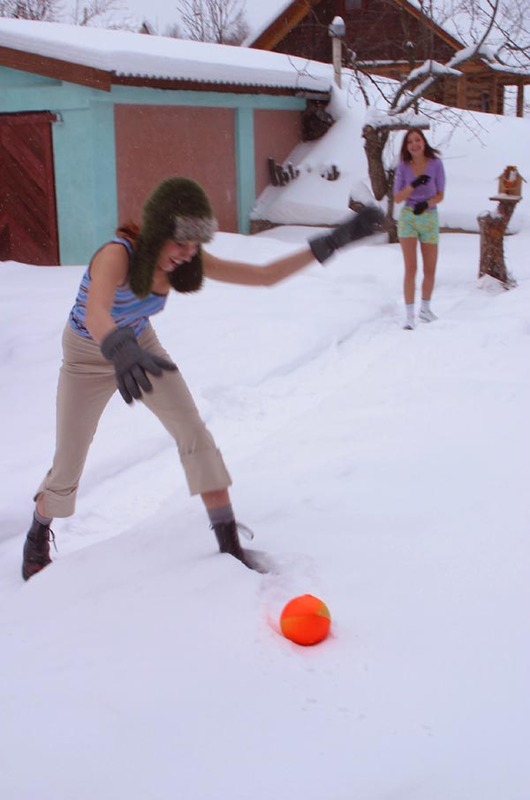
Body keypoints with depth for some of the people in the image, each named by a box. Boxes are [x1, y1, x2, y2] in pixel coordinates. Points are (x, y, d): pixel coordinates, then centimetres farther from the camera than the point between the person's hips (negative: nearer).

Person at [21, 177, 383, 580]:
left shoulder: (187, 260, -20)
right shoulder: (116, 255, -37)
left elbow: (265, 275, -17)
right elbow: (95, 313, -58)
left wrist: (332, 241, -23)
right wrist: (119, 351, -80)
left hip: (140, 347, 4)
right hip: (89, 358, -4)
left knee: (196, 436, -11)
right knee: (67, 469, 4)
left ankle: (230, 544, -2)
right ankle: (39, 535, 35)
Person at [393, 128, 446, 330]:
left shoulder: (435, 164, -4)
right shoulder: (403, 167, -2)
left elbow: (440, 195, 0)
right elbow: (397, 198, -1)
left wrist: (426, 203, -20)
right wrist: (414, 185, -17)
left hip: (429, 217, 1)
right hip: (408, 218, -1)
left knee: (430, 270, 8)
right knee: (411, 268, -10)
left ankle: (425, 309, 28)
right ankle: (409, 315, -7)